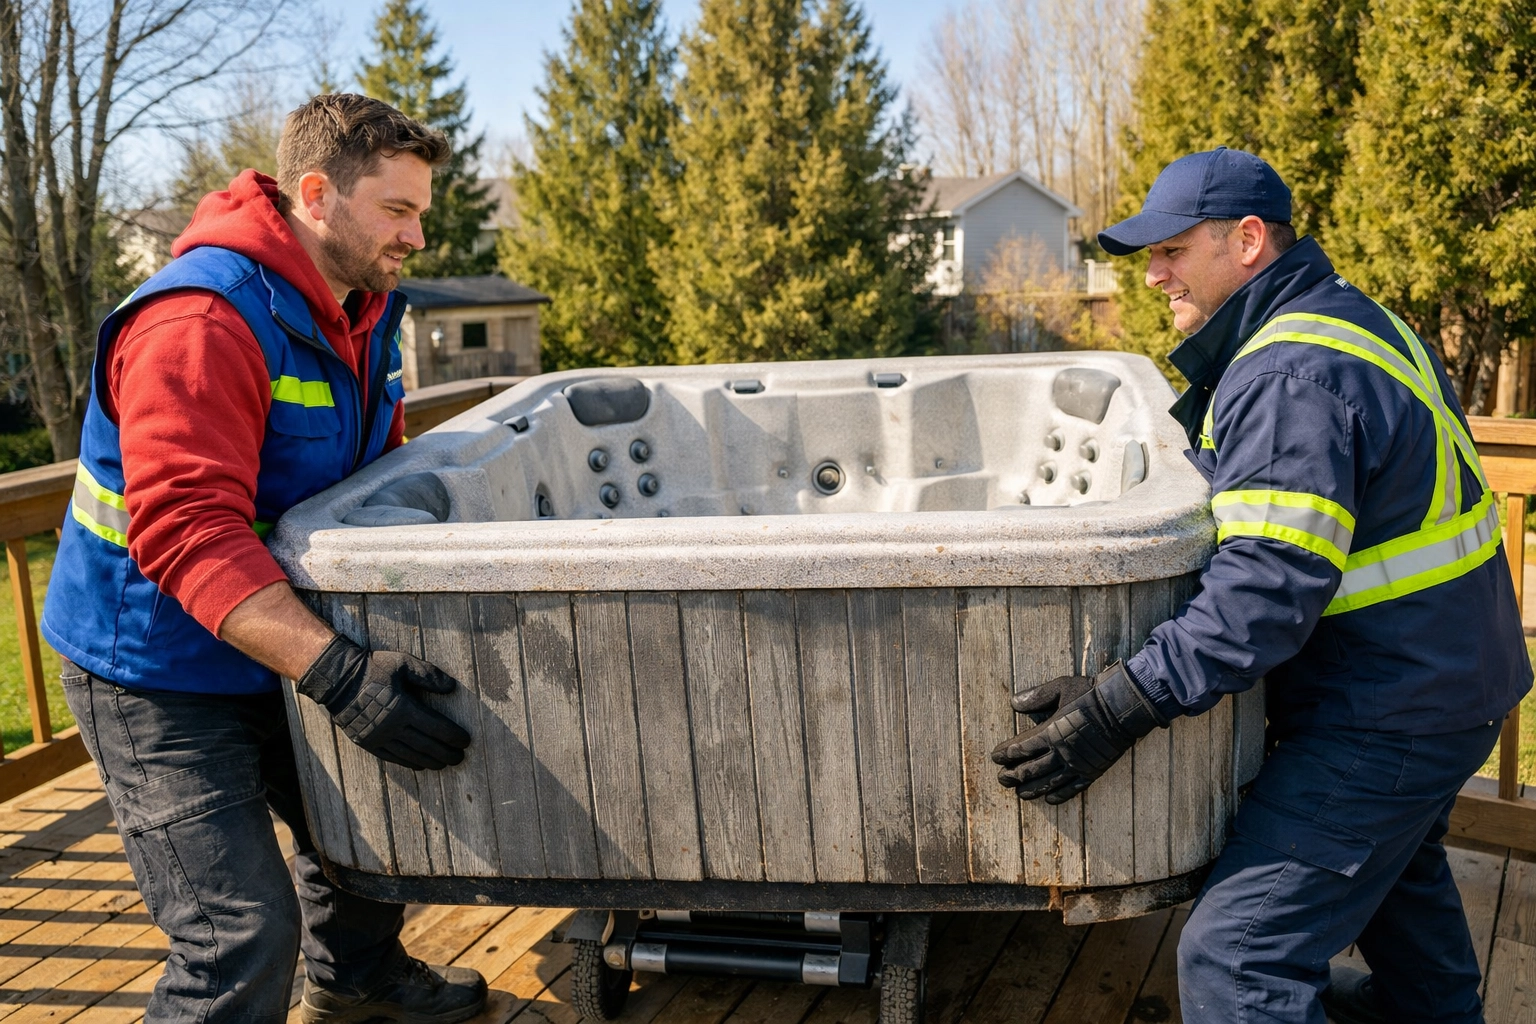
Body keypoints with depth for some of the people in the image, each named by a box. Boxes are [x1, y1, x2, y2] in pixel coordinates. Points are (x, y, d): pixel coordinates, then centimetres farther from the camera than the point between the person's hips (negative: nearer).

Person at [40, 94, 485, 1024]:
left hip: (279, 648, 9)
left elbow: (381, 470, 15)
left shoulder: (363, 308, 3)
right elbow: (188, 533, -36)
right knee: (244, 935, -10)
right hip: (156, 671, -9)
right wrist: (339, 674, -44)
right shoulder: (200, 321, -28)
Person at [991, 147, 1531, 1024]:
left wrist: (1122, 706, -35)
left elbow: (1271, 586, -33)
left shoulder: (1293, 376, -25)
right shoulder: (1347, 317, 8)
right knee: (1396, 857, 36)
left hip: (1389, 713, -11)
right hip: (1445, 672, 11)